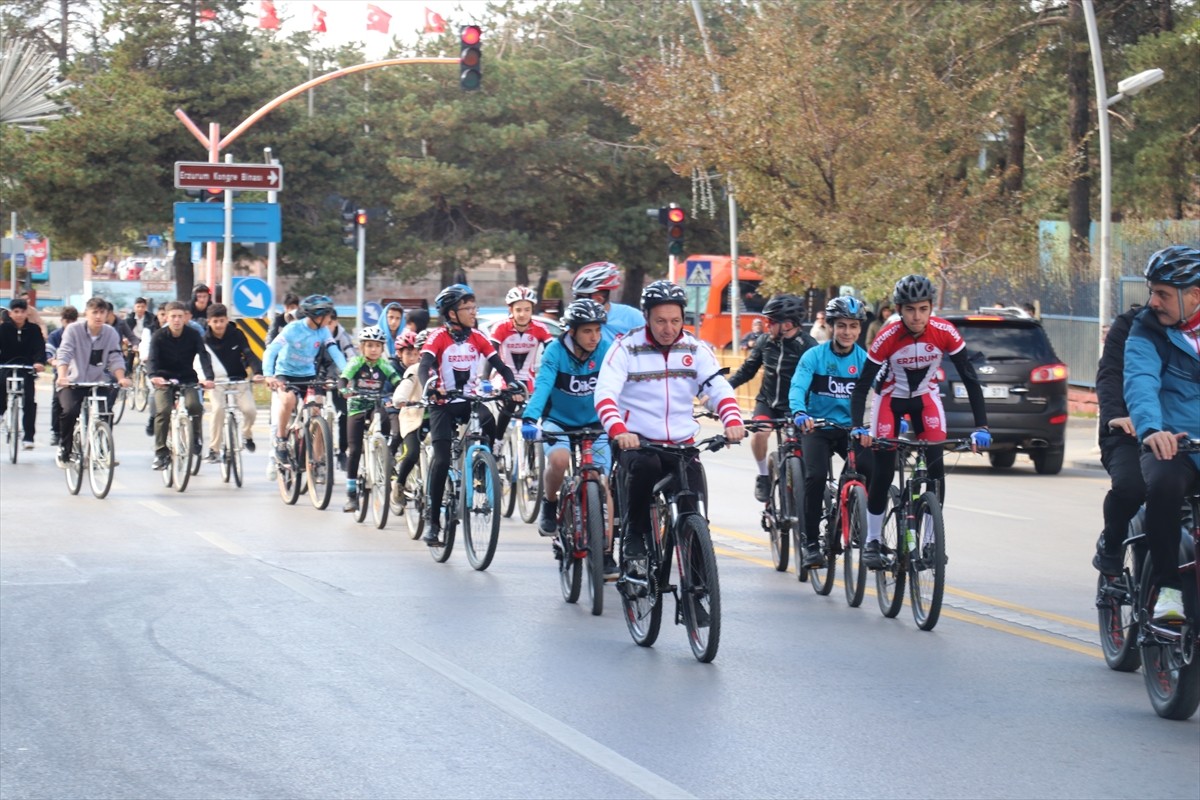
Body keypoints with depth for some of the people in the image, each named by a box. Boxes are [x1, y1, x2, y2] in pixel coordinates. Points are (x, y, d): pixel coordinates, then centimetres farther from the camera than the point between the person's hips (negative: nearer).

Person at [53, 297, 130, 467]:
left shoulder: (111, 333, -4)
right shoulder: (73, 329, -11)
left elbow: (116, 358, -9)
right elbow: (64, 354, -21)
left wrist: (121, 378, -28)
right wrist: (62, 376, -38)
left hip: (97, 383, 3)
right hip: (73, 383, -3)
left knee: (105, 413, -16)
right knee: (70, 411, -27)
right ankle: (64, 450, -4)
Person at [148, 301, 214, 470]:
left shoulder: (193, 335, -8)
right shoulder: (159, 336, -9)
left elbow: (204, 356, -20)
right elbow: (153, 358, -22)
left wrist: (208, 378, -38)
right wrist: (154, 376, -44)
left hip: (188, 380, 0)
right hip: (164, 380, 0)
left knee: (194, 405, -27)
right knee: (163, 411, -23)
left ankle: (196, 440, -2)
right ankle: (160, 452, -11)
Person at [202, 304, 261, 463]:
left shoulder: (237, 335, -7)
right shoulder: (206, 340, -7)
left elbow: (249, 354, -14)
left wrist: (257, 372, -31)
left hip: (239, 379, 1)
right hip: (218, 382, -1)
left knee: (250, 409, -18)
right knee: (218, 409, -24)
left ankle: (246, 434, 16)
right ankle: (213, 449, -14)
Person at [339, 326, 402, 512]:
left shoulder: (384, 365, -3)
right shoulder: (356, 363, -7)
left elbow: (398, 383, -13)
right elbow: (343, 379, -19)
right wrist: (343, 390, -41)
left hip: (377, 407, 1)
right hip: (357, 408, -1)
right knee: (354, 451, -5)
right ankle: (351, 494, 0)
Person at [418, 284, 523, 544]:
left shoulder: (477, 337, 1)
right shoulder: (439, 337, -10)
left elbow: (500, 365, -2)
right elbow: (424, 367, -22)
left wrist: (514, 387, -21)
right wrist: (431, 387, -43)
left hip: (470, 401, 3)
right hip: (444, 404, -3)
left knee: (489, 423, -29)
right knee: (441, 460, -13)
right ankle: (432, 518, -3)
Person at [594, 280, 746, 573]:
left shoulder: (694, 349, 5)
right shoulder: (627, 348, -6)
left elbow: (718, 387, -5)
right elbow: (605, 393, -18)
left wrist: (732, 420, -27)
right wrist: (618, 431, -37)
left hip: (682, 443, 3)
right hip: (637, 441, -3)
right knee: (644, 465, -37)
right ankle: (633, 542, -19)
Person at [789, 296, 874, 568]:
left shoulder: (864, 359, -2)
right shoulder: (814, 356, -9)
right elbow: (797, 388, -21)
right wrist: (799, 413, -42)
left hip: (850, 429, 2)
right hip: (817, 428, -2)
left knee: (876, 473, -21)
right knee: (816, 476, -26)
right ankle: (811, 543, -11)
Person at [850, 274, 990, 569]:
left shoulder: (945, 333, -25)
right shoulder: (887, 337, -29)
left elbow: (970, 379, -20)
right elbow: (862, 385, -25)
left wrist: (981, 427, -27)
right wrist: (857, 427, -39)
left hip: (926, 398, 2)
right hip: (892, 398, -1)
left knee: (936, 465, -13)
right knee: (883, 470, -9)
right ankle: (872, 542, 4)